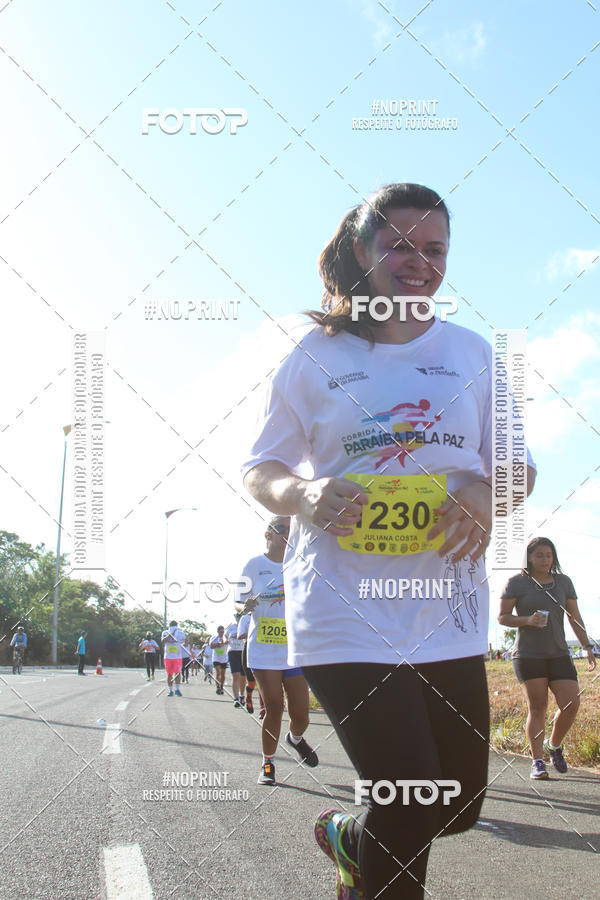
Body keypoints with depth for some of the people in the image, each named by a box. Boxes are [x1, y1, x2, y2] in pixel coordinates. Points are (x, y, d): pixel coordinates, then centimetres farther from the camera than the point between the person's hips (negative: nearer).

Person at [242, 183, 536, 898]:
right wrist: (302, 495, -17)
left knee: (459, 807, 13)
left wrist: (487, 494, -13)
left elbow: (516, 465, 11)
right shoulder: (317, 355, 1)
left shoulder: (472, 354, 8)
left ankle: (347, 836, 42)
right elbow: (259, 470, 6)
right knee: (410, 806, -11)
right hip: (344, 606, -4)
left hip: (446, 610, 4)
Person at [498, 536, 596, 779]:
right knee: (537, 708, -7)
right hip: (528, 656, -3)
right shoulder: (516, 583, 0)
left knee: (571, 706, -7)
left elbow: (575, 618, 14)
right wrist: (528, 620, -16)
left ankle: (554, 745, 19)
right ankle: (537, 761, 2)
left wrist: (588, 647, 6)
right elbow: (502, 617, 0)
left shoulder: (564, 582, 10)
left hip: (559, 655, 3)